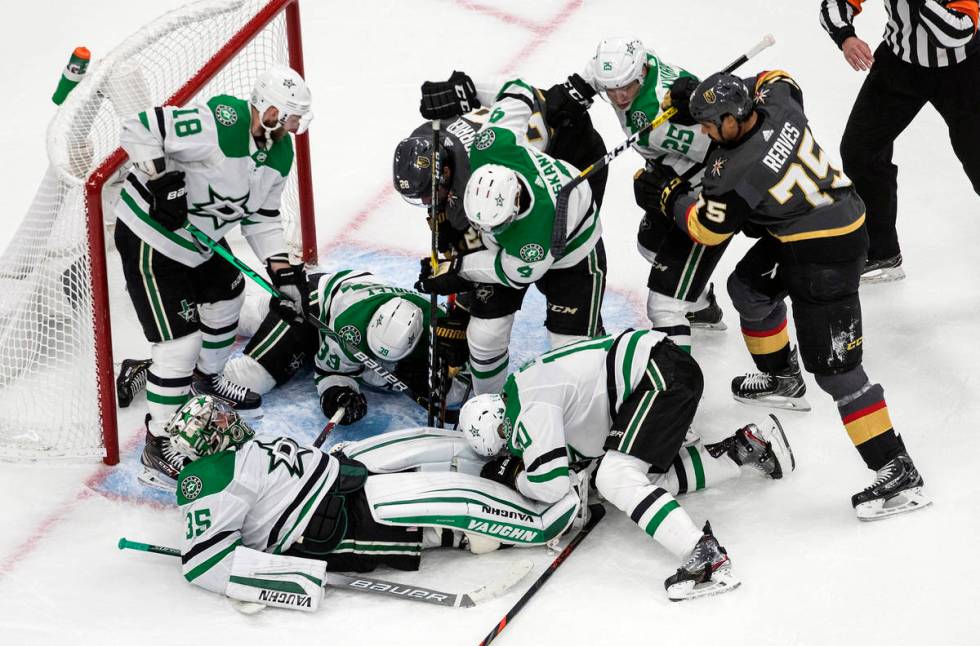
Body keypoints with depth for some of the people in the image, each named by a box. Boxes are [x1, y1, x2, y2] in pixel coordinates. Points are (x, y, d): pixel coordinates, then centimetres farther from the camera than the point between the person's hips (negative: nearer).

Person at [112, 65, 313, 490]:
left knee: (226, 300, 27)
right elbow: (139, 129, -30)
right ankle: (158, 448, 3)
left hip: (201, 238, 9)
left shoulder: (280, 151, -2)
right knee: (180, 342, -10)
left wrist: (282, 273, -1)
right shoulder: (220, 124, -31)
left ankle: (208, 380, 56)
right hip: (150, 237, -9)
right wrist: (162, 180, -36)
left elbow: (262, 217, 8)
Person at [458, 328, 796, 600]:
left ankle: (706, 558, -29)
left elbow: (551, 485, -17)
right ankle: (749, 446, 25)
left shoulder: (529, 409, -13)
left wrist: (515, 479, 4)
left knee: (615, 479, -18)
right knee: (655, 475, 18)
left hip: (663, 376, -11)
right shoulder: (522, 387, 18)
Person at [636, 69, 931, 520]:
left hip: (826, 257, -10)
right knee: (748, 286, 28)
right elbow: (777, 80, 19)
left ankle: (897, 474, -9)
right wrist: (709, 96, 13)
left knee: (834, 367, -9)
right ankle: (782, 380, 49)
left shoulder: (737, 174, -26)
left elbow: (706, 228, -9)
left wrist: (670, 195, 8)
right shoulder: (777, 103, -8)